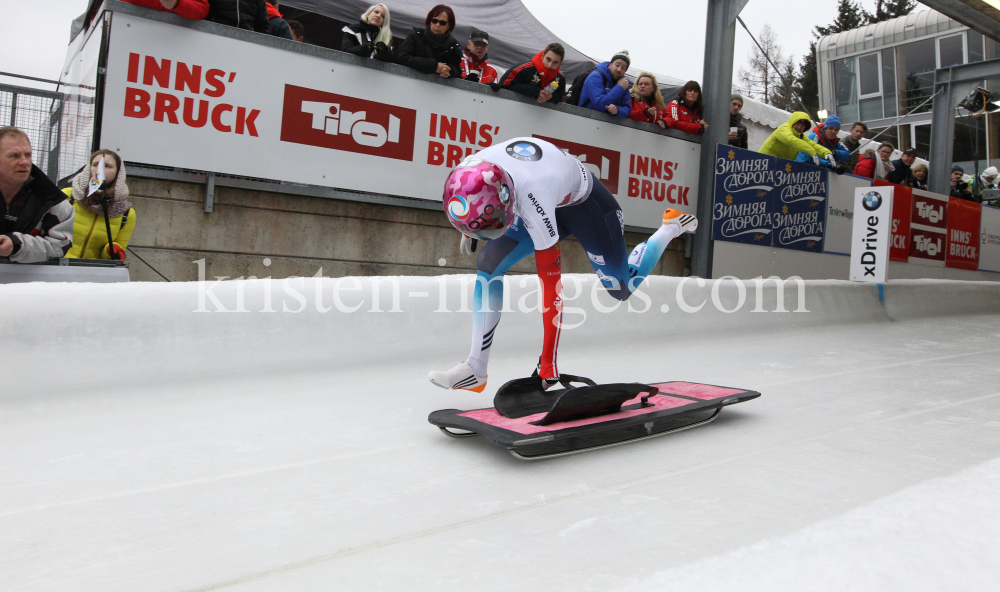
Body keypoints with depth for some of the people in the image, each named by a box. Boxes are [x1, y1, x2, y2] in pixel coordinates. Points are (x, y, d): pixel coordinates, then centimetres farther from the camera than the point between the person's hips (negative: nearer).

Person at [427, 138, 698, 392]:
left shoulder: (533, 198, -45)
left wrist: (548, 364, -35)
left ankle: (672, 226, 32)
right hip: (553, 205, 6)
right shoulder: (470, 168, -29)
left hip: (586, 202, -5)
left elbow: (551, 285, -40)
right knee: (489, 262, -12)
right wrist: (467, 231, 18)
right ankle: (475, 369, -7)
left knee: (622, 288, 8)